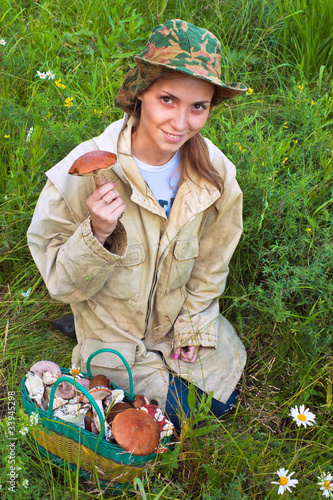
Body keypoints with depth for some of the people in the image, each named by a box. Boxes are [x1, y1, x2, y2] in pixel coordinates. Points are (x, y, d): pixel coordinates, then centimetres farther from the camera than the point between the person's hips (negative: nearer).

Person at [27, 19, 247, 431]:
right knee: (180, 411, 5)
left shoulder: (213, 170, -18)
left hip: (184, 314, 4)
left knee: (221, 396, 14)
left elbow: (211, 262, -2)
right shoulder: (84, 172, -30)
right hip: (115, 327, -3)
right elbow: (61, 281, -21)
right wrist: (96, 234, -39)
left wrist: (193, 326, 0)